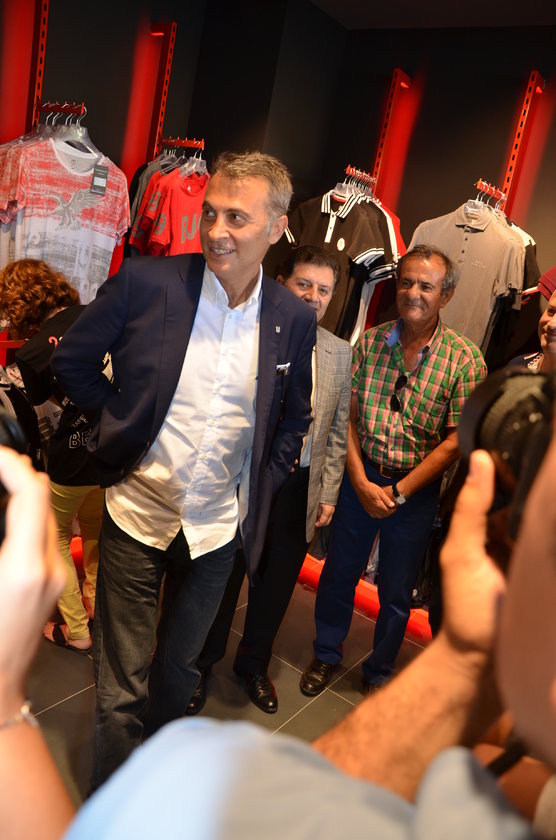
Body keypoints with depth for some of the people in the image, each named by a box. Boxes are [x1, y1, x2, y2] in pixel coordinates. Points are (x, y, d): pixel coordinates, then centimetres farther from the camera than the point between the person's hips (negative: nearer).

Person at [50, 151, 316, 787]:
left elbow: (294, 417, 9)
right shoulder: (143, 282, -13)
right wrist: (118, 426, -3)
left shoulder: (293, 319, -5)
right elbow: (71, 361, 0)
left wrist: (260, 489, 3)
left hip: (218, 527, 3)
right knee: (121, 688, 11)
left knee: (178, 669, 23)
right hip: (136, 514, -2)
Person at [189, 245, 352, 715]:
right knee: (221, 578, 14)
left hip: (300, 487, 3)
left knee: (276, 584, 18)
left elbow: (337, 430, 7)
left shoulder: (339, 353, 4)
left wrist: (328, 493, 5)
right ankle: (201, 667, 39)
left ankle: (254, 665, 43)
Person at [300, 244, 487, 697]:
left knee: (397, 591, 14)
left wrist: (399, 492, -13)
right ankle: (327, 654, 41)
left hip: (417, 489, -2)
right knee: (339, 573, 15)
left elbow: (457, 440, -12)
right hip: (361, 478, 2)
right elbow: (347, 416, -3)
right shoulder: (370, 342, -2)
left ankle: (379, 672, 39)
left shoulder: (465, 360, -10)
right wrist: (362, 482, -12)